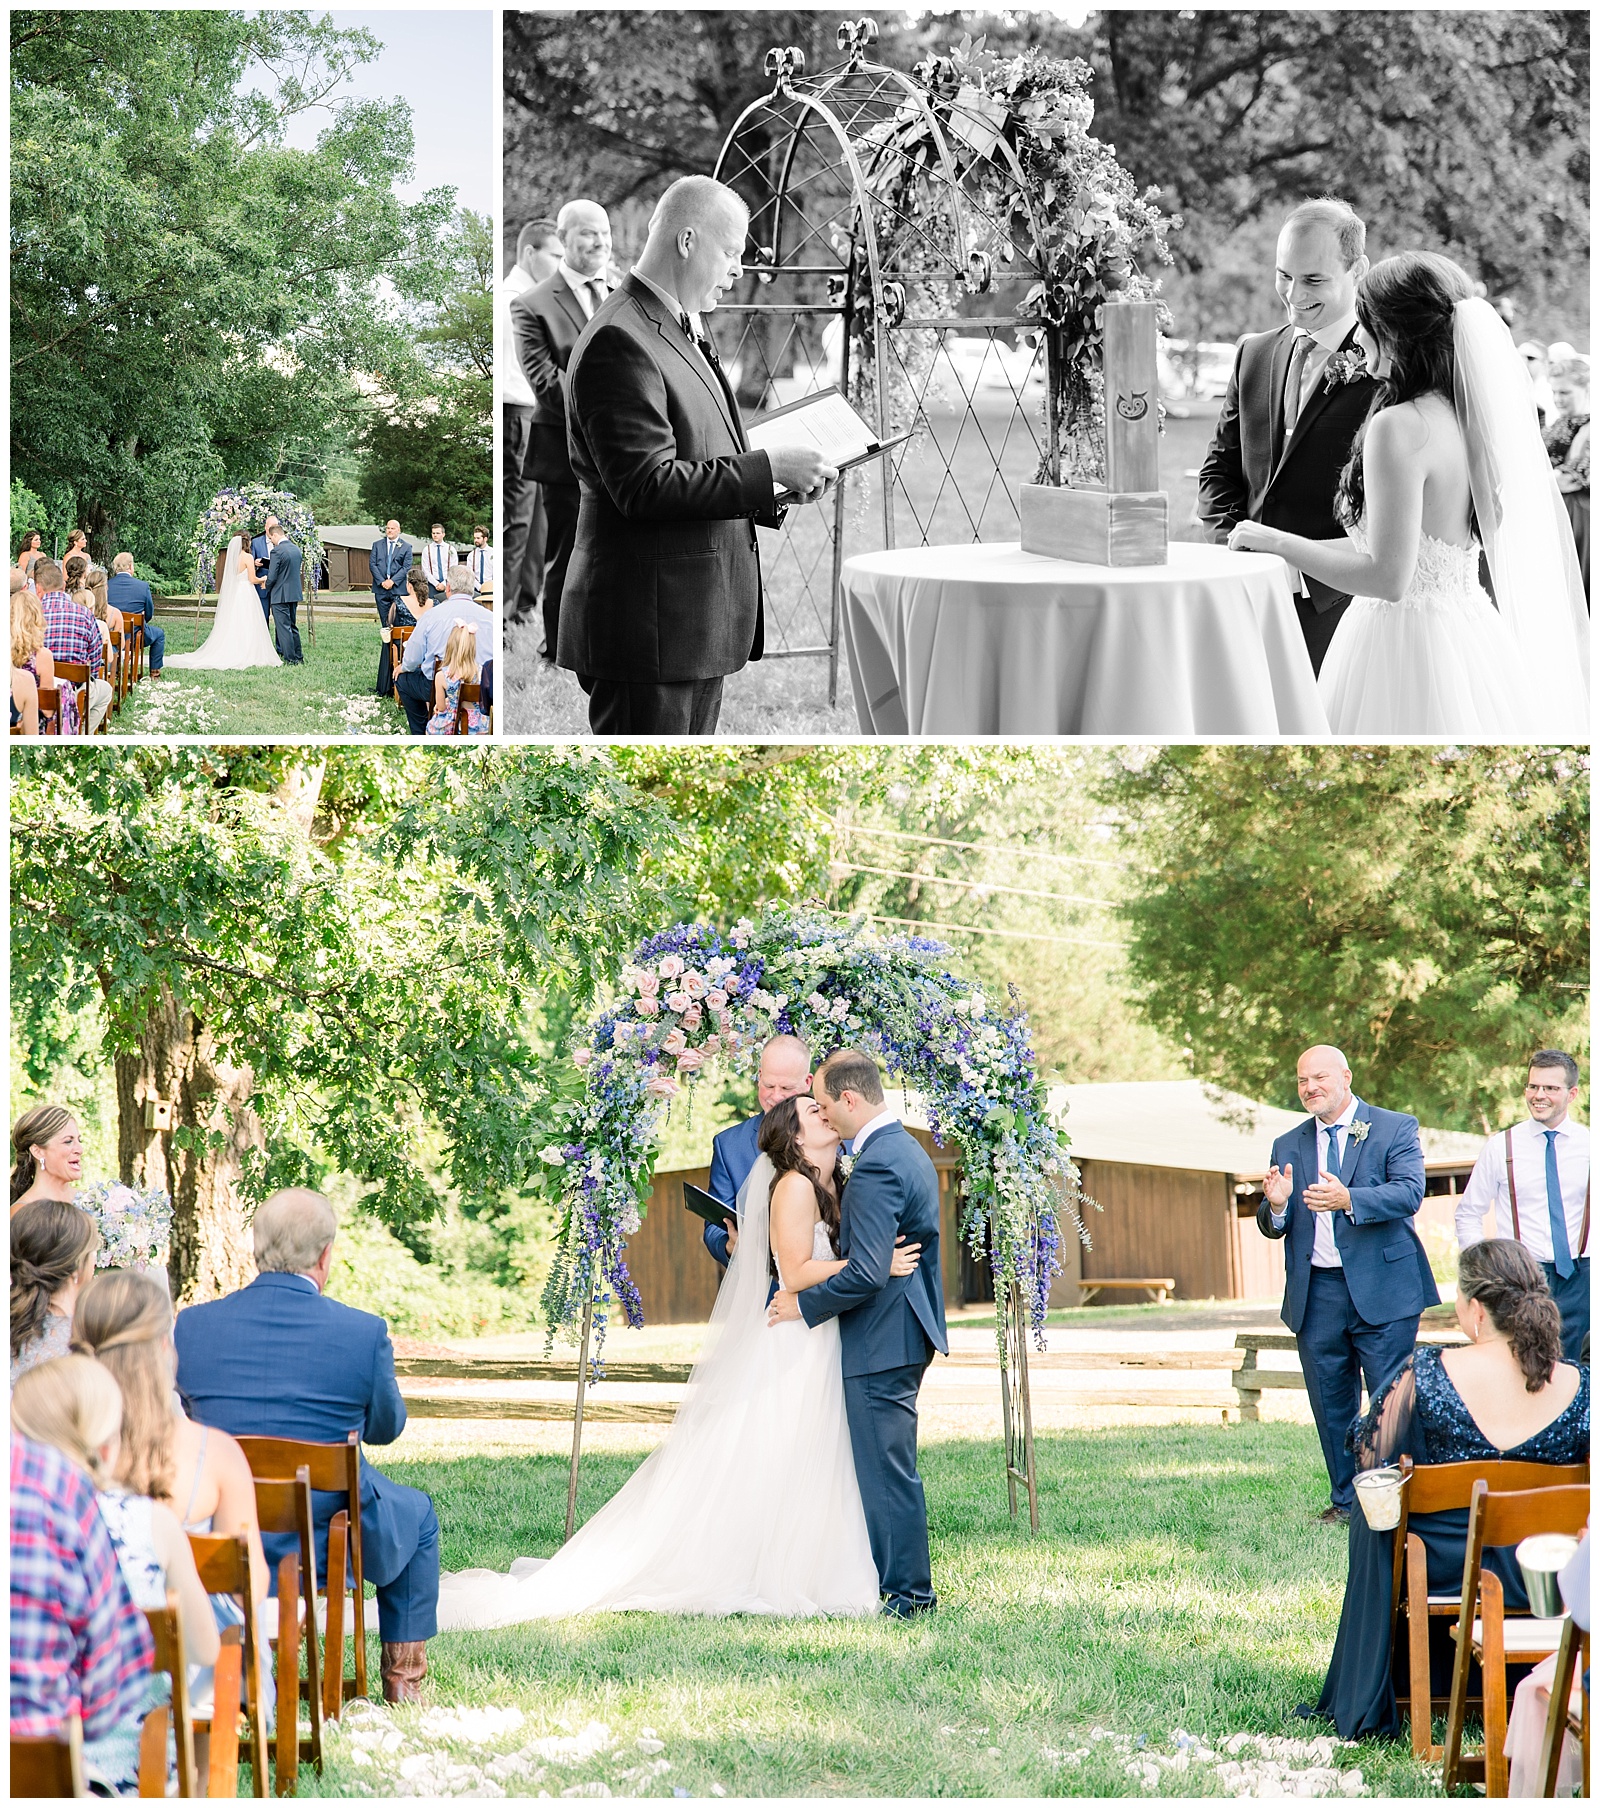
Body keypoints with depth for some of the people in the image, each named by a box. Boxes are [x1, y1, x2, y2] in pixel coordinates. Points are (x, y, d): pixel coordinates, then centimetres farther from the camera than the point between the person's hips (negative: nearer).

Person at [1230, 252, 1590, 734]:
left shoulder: (1399, 428, -19)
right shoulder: (1473, 413, 5)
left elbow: (1388, 578, -22)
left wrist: (1277, 542, -12)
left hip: (1403, 638, -8)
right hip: (1471, 631, 8)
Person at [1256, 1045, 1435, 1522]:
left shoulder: (1394, 1129, 2)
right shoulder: (1288, 1147, 15)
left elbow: (1410, 1192, -14)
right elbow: (1273, 1227, 13)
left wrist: (1348, 1199, -29)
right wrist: (1276, 1205, -12)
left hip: (1381, 1290, -4)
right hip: (1316, 1295, 4)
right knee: (1331, 1406, 7)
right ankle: (1346, 1500, 16)